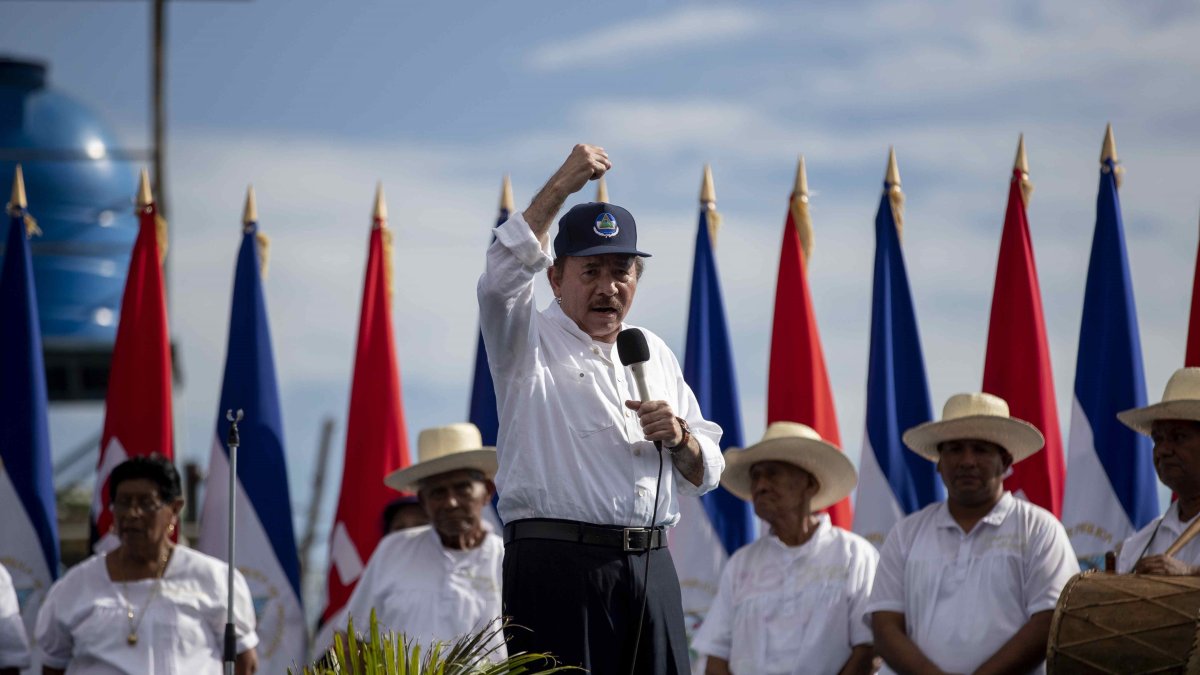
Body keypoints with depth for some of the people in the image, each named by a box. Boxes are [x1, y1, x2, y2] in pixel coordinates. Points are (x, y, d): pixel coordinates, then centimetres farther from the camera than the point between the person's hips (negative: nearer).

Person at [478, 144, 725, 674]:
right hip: (557, 565, -5)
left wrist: (680, 440, -2)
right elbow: (503, 275, -17)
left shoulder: (654, 353, 22)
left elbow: (704, 476, 21)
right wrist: (561, 186, -17)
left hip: (650, 569, 5)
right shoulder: (528, 342, 7)